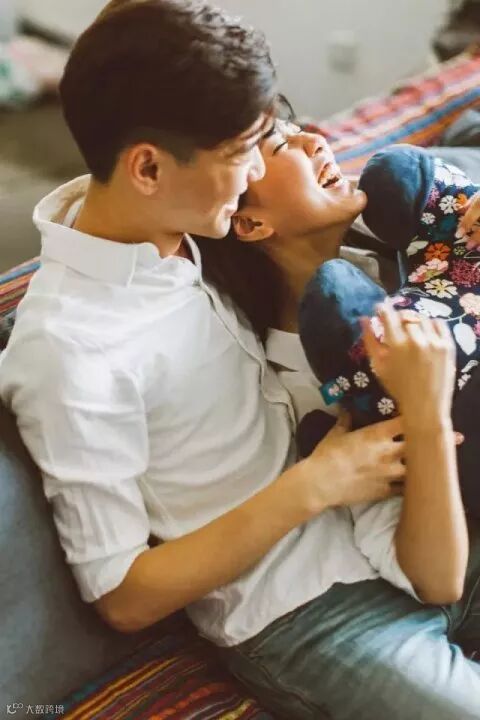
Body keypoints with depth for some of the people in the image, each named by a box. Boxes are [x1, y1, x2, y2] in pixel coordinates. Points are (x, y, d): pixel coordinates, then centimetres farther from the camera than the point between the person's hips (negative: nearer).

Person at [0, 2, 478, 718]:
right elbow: (123, 597, -15)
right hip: (298, 614, -7)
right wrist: (312, 485, -19)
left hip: (370, 522, 7)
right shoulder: (70, 349, -22)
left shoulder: (180, 231, -2)